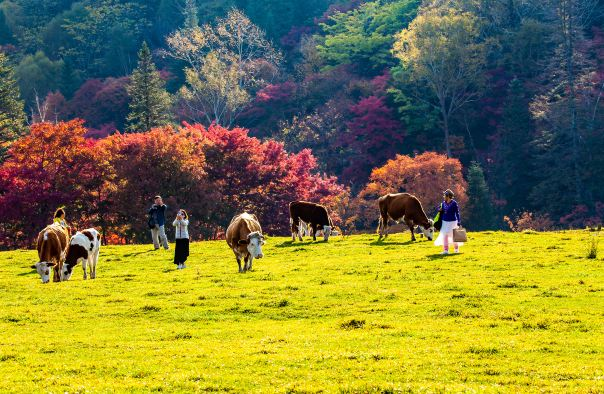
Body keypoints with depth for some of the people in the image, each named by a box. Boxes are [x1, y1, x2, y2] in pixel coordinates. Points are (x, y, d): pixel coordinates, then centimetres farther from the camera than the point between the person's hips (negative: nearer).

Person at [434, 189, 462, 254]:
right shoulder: (443, 203, 3)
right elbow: (441, 213, 14)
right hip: (445, 222, 4)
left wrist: (459, 223, -10)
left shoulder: (454, 203, -10)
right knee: (445, 235, 1)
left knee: (453, 236, 5)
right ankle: (446, 250, 7)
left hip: (452, 222, -4)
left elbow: (457, 213, -8)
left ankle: (456, 249, 23)